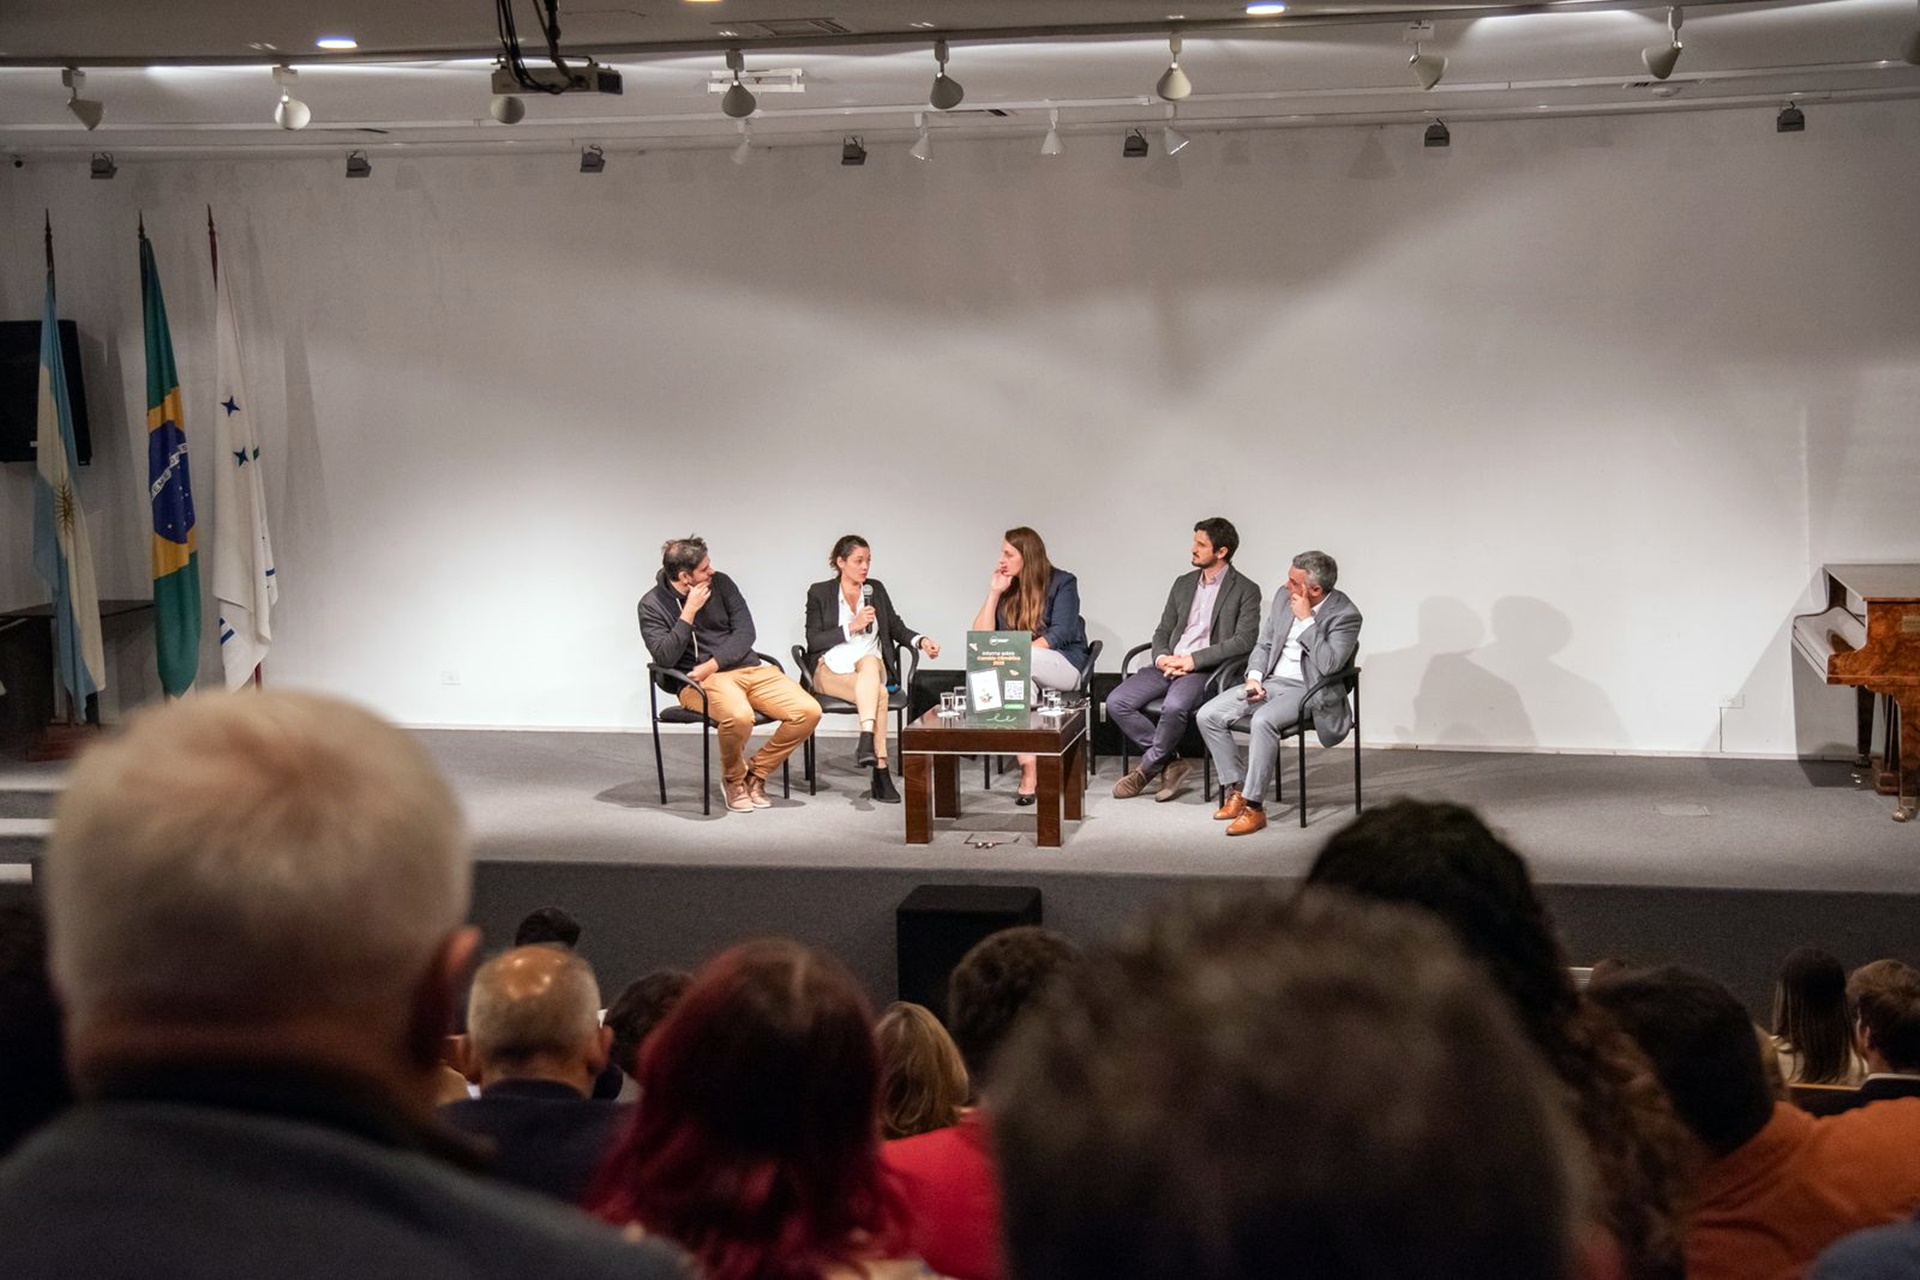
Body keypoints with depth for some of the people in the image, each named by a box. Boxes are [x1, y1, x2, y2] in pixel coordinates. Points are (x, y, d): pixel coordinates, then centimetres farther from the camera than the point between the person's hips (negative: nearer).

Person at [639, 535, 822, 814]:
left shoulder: (721, 584, 8)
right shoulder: (652, 605, -2)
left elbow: (745, 632, 2)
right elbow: (665, 657, -12)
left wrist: (712, 665, -12)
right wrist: (690, 611, -15)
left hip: (748, 668, 5)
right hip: (698, 681, -5)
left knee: (808, 711, -17)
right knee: (738, 716, -39)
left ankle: (756, 773, 3)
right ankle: (733, 779, -6)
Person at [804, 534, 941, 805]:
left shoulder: (876, 589, 16)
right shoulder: (820, 593, 6)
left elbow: (896, 628, 16)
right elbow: (813, 641, -2)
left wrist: (921, 641, -5)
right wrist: (852, 627, -11)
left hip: (871, 665, 2)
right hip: (831, 669, -2)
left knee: (870, 662, -39)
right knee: (879, 693, -35)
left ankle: (866, 742, -52)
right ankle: (881, 772, -45)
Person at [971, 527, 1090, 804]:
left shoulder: (1062, 583, 0)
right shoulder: (1006, 588, 13)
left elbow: (1059, 635, -12)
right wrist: (994, 593, -2)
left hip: (1065, 666, -4)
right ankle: (1028, 769, -38)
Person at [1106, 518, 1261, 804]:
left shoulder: (1246, 590, 1)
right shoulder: (1183, 584, 20)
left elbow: (1244, 641, -10)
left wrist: (1193, 660, -16)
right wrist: (1162, 658, -4)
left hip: (1207, 670, -6)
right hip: (1169, 665, 6)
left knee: (1174, 706, -37)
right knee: (1117, 702, -17)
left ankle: (1147, 769, -12)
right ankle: (1171, 762, -7)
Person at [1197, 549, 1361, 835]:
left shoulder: (1345, 615, -13)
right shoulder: (1284, 597, 6)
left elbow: (1329, 665, -25)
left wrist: (1305, 620, -22)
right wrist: (1254, 677, -2)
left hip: (1307, 690, -7)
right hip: (1270, 681, 7)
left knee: (1263, 721, -36)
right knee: (1208, 715, -12)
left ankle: (1254, 806, -26)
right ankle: (1236, 788, 0)